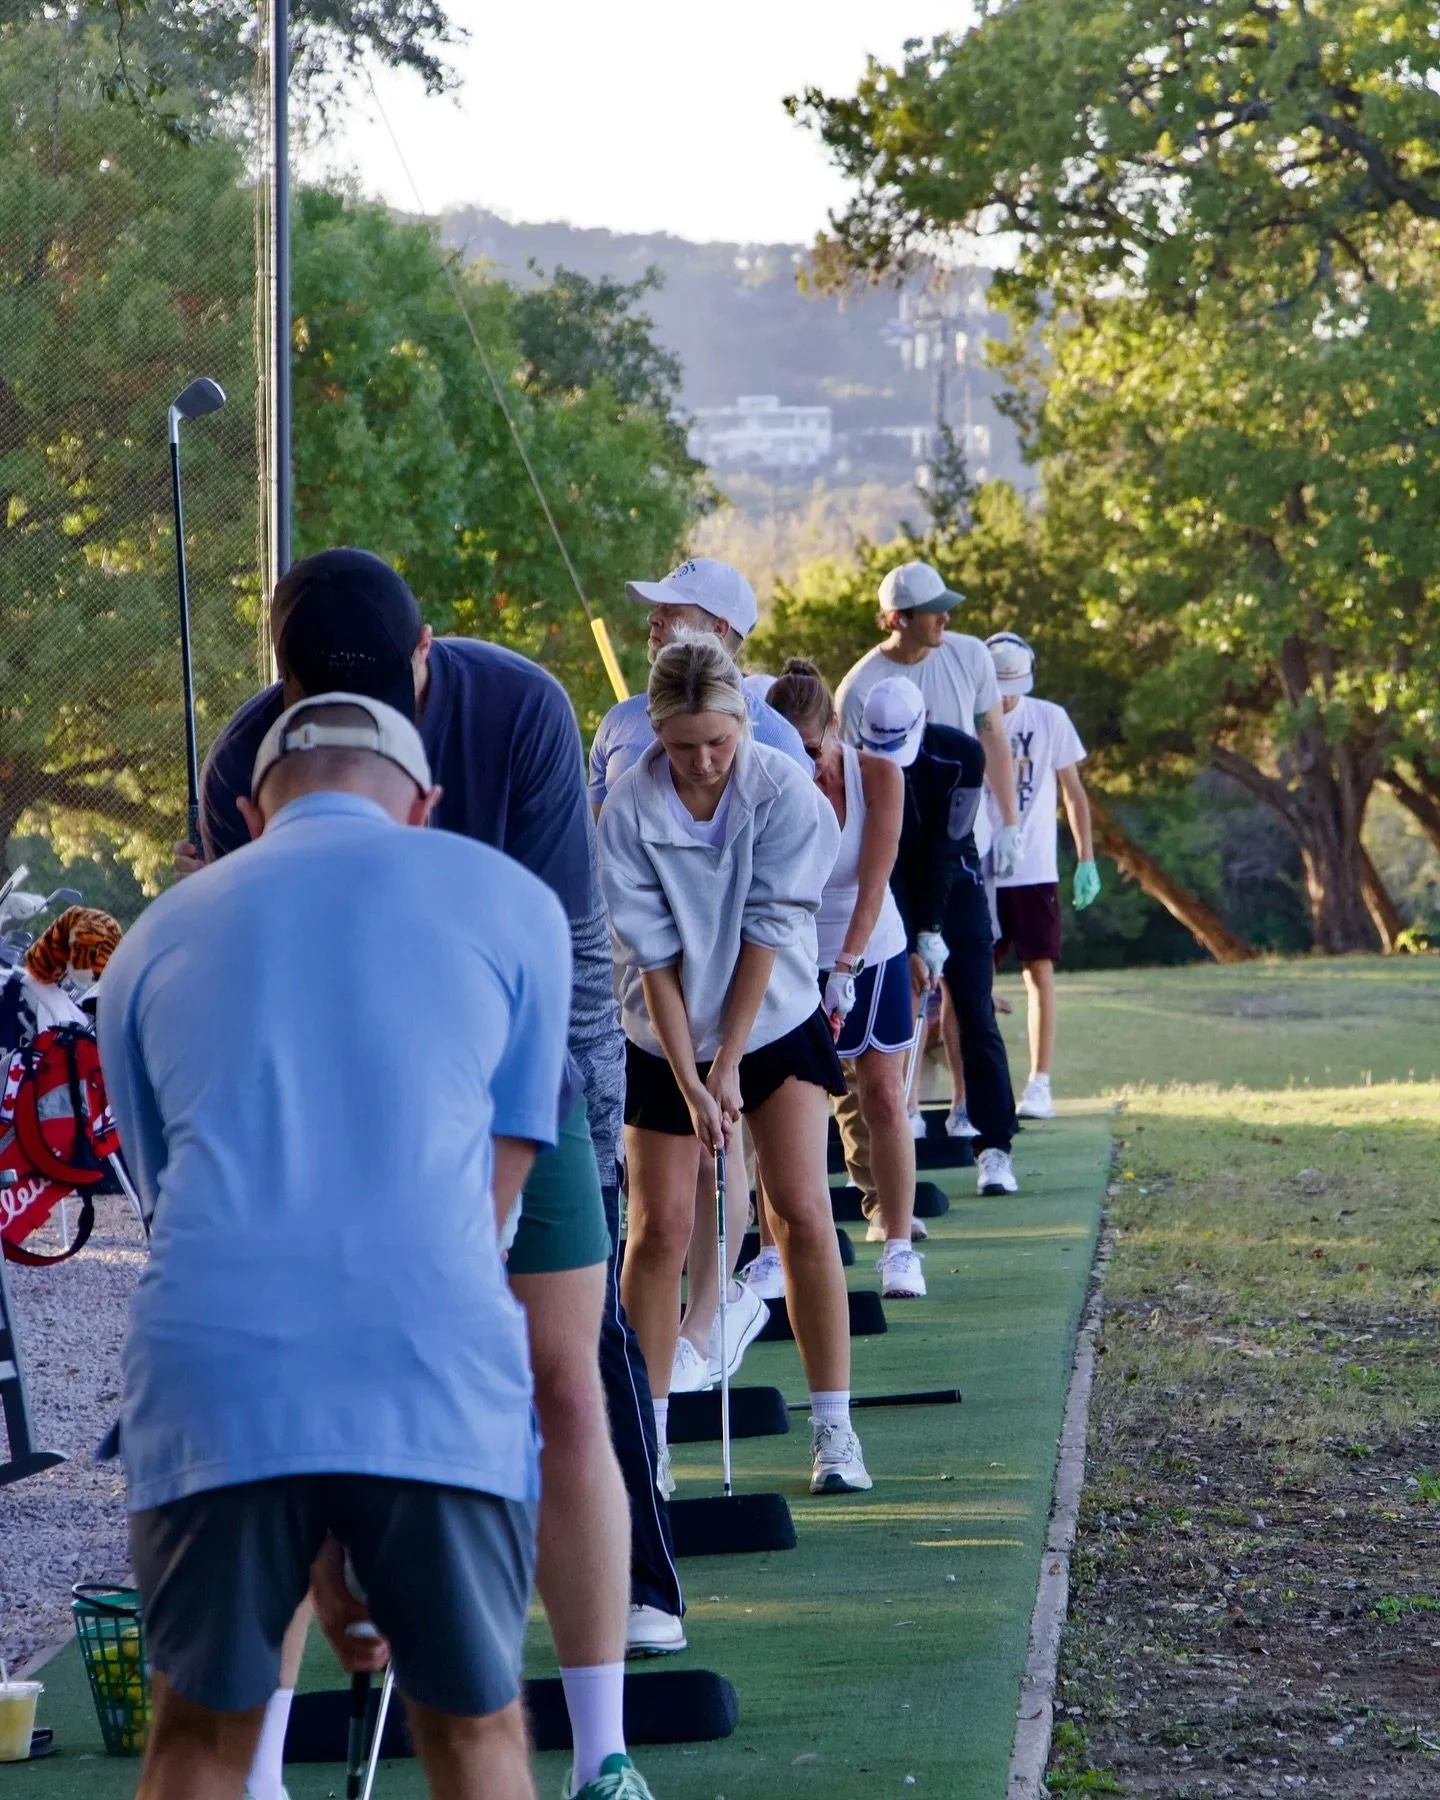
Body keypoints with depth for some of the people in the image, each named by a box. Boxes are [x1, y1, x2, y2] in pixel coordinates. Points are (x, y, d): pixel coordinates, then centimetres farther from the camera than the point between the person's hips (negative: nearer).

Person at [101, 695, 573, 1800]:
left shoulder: (154, 944, 22)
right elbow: (493, 1193, 16)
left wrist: (318, 1545, 31)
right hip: (441, 1371, -1)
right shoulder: (511, 902, 17)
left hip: (213, 1377, 1)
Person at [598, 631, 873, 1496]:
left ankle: (834, 1428, -1)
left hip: (776, 1024, 0)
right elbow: (653, 956, -14)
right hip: (667, 1036, 0)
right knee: (661, 1227, -3)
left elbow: (768, 932, -14)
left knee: (804, 1212, -8)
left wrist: (729, 1062, -14)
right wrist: (690, 1082, -17)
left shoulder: (785, 790, -15)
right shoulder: (631, 810, -16)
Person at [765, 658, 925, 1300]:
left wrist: (846, 965, -29)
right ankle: (774, 1252, -4)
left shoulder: (878, 775, -14)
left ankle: (898, 1247, 5)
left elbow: (874, 879, -19)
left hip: (872, 954, 1)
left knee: (883, 1098, -2)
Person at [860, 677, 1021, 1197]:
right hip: (891, 894, 0)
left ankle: (995, 1148, -7)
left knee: (976, 1019, -7)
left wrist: (930, 935, -19)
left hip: (954, 886, 0)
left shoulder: (961, 754, -20)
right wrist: (909, 945, -24)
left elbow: (945, 847, -19)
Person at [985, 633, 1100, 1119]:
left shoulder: (1050, 719, 1)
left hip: (1034, 872, -1)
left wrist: (1086, 859, 2)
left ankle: (1039, 1085, -1)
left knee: (1039, 972, -4)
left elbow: (1073, 791, 7)